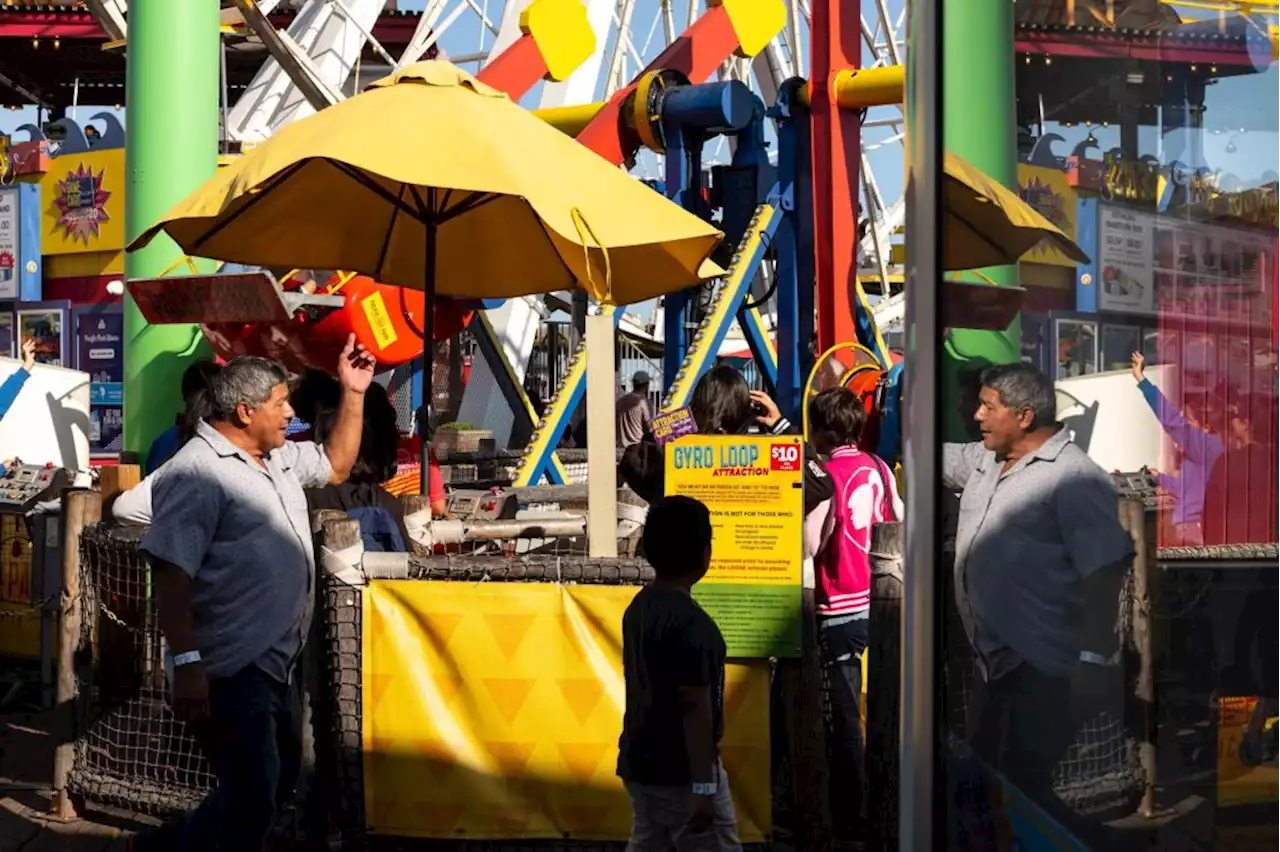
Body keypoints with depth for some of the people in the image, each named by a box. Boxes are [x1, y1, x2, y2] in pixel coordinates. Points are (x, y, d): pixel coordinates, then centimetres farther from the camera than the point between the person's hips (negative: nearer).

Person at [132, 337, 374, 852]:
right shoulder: (198, 473, -17)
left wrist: (353, 394, 18)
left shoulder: (279, 458, 12)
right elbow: (171, 572, -23)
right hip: (232, 672, -10)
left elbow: (336, 466, 30)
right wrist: (187, 665, -28)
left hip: (279, 664, 10)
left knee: (278, 784, 21)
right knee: (253, 803, -4)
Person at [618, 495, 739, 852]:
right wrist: (704, 787, -20)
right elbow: (694, 708, -22)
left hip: (640, 763, 9)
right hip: (680, 772, -9)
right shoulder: (691, 624, -22)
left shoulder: (639, 607, 6)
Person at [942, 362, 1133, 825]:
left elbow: (1104, 571, -21)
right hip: (992, 662, 9)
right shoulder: (983, 461, 10)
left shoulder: (1074, 478, -16)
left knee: (1024, 788, -9)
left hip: (1041, 670, -9)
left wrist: (1095, 660, -25)